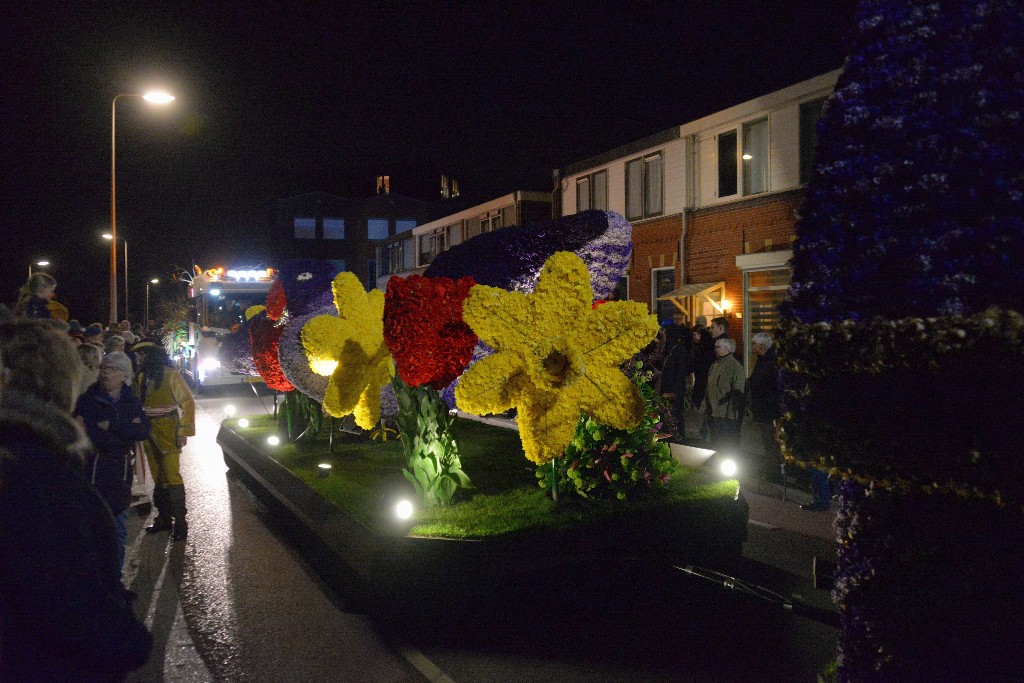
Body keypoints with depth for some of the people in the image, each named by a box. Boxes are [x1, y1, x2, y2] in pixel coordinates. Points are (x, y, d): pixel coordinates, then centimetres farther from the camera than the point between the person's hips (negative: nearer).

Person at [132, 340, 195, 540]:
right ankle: (164, 518, 18)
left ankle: (180, 520, 0)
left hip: (168, 433, -6)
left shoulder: (170, 375, -8)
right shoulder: (141, 378, 9)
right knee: (158, 477, 10)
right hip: (149, 434, 6)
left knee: (171, 475, -7)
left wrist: (184, 431, -12)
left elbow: (187, 402, -8)